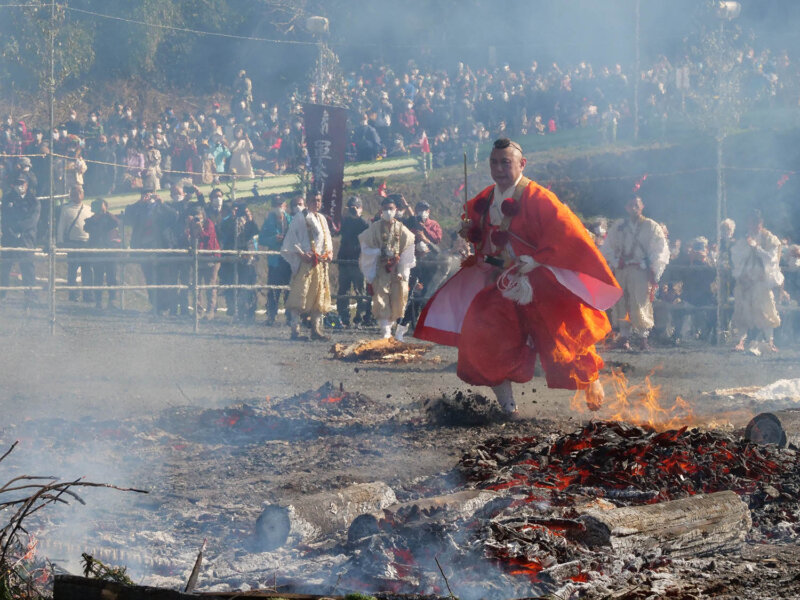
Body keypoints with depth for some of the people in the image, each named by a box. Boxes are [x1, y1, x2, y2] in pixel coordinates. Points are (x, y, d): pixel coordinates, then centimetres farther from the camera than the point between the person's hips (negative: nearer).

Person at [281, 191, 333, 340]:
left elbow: (327, 238, 22)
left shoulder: (322, 219, 18)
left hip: (320, 262, 7)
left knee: (319, 297, 6)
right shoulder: (300, 218, -3)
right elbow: (292, 238, -7)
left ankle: (316, 329, 10)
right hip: (304, 261, -7)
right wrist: (301, 254, -16)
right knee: (300, 294, -10)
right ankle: (295, 330, -10)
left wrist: (329, 252, 4)